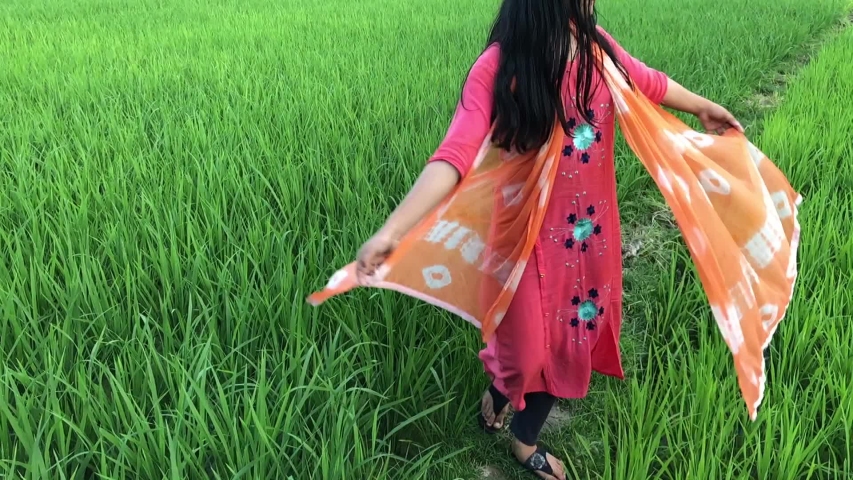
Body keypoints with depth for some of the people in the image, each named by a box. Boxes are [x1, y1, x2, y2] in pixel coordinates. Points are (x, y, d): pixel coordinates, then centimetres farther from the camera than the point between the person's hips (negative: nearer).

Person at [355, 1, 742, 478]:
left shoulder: (597, 46, -5)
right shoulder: (499, 65, -22)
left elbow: (650, 84, 15)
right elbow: (456, 155, -32)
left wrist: (706, 108, 32)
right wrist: (392, 230, -44)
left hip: (593, 224, 6)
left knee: (573, 328, 17)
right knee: (532, 340, 7)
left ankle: (525, 438, 43)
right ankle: (500, 390, 47)